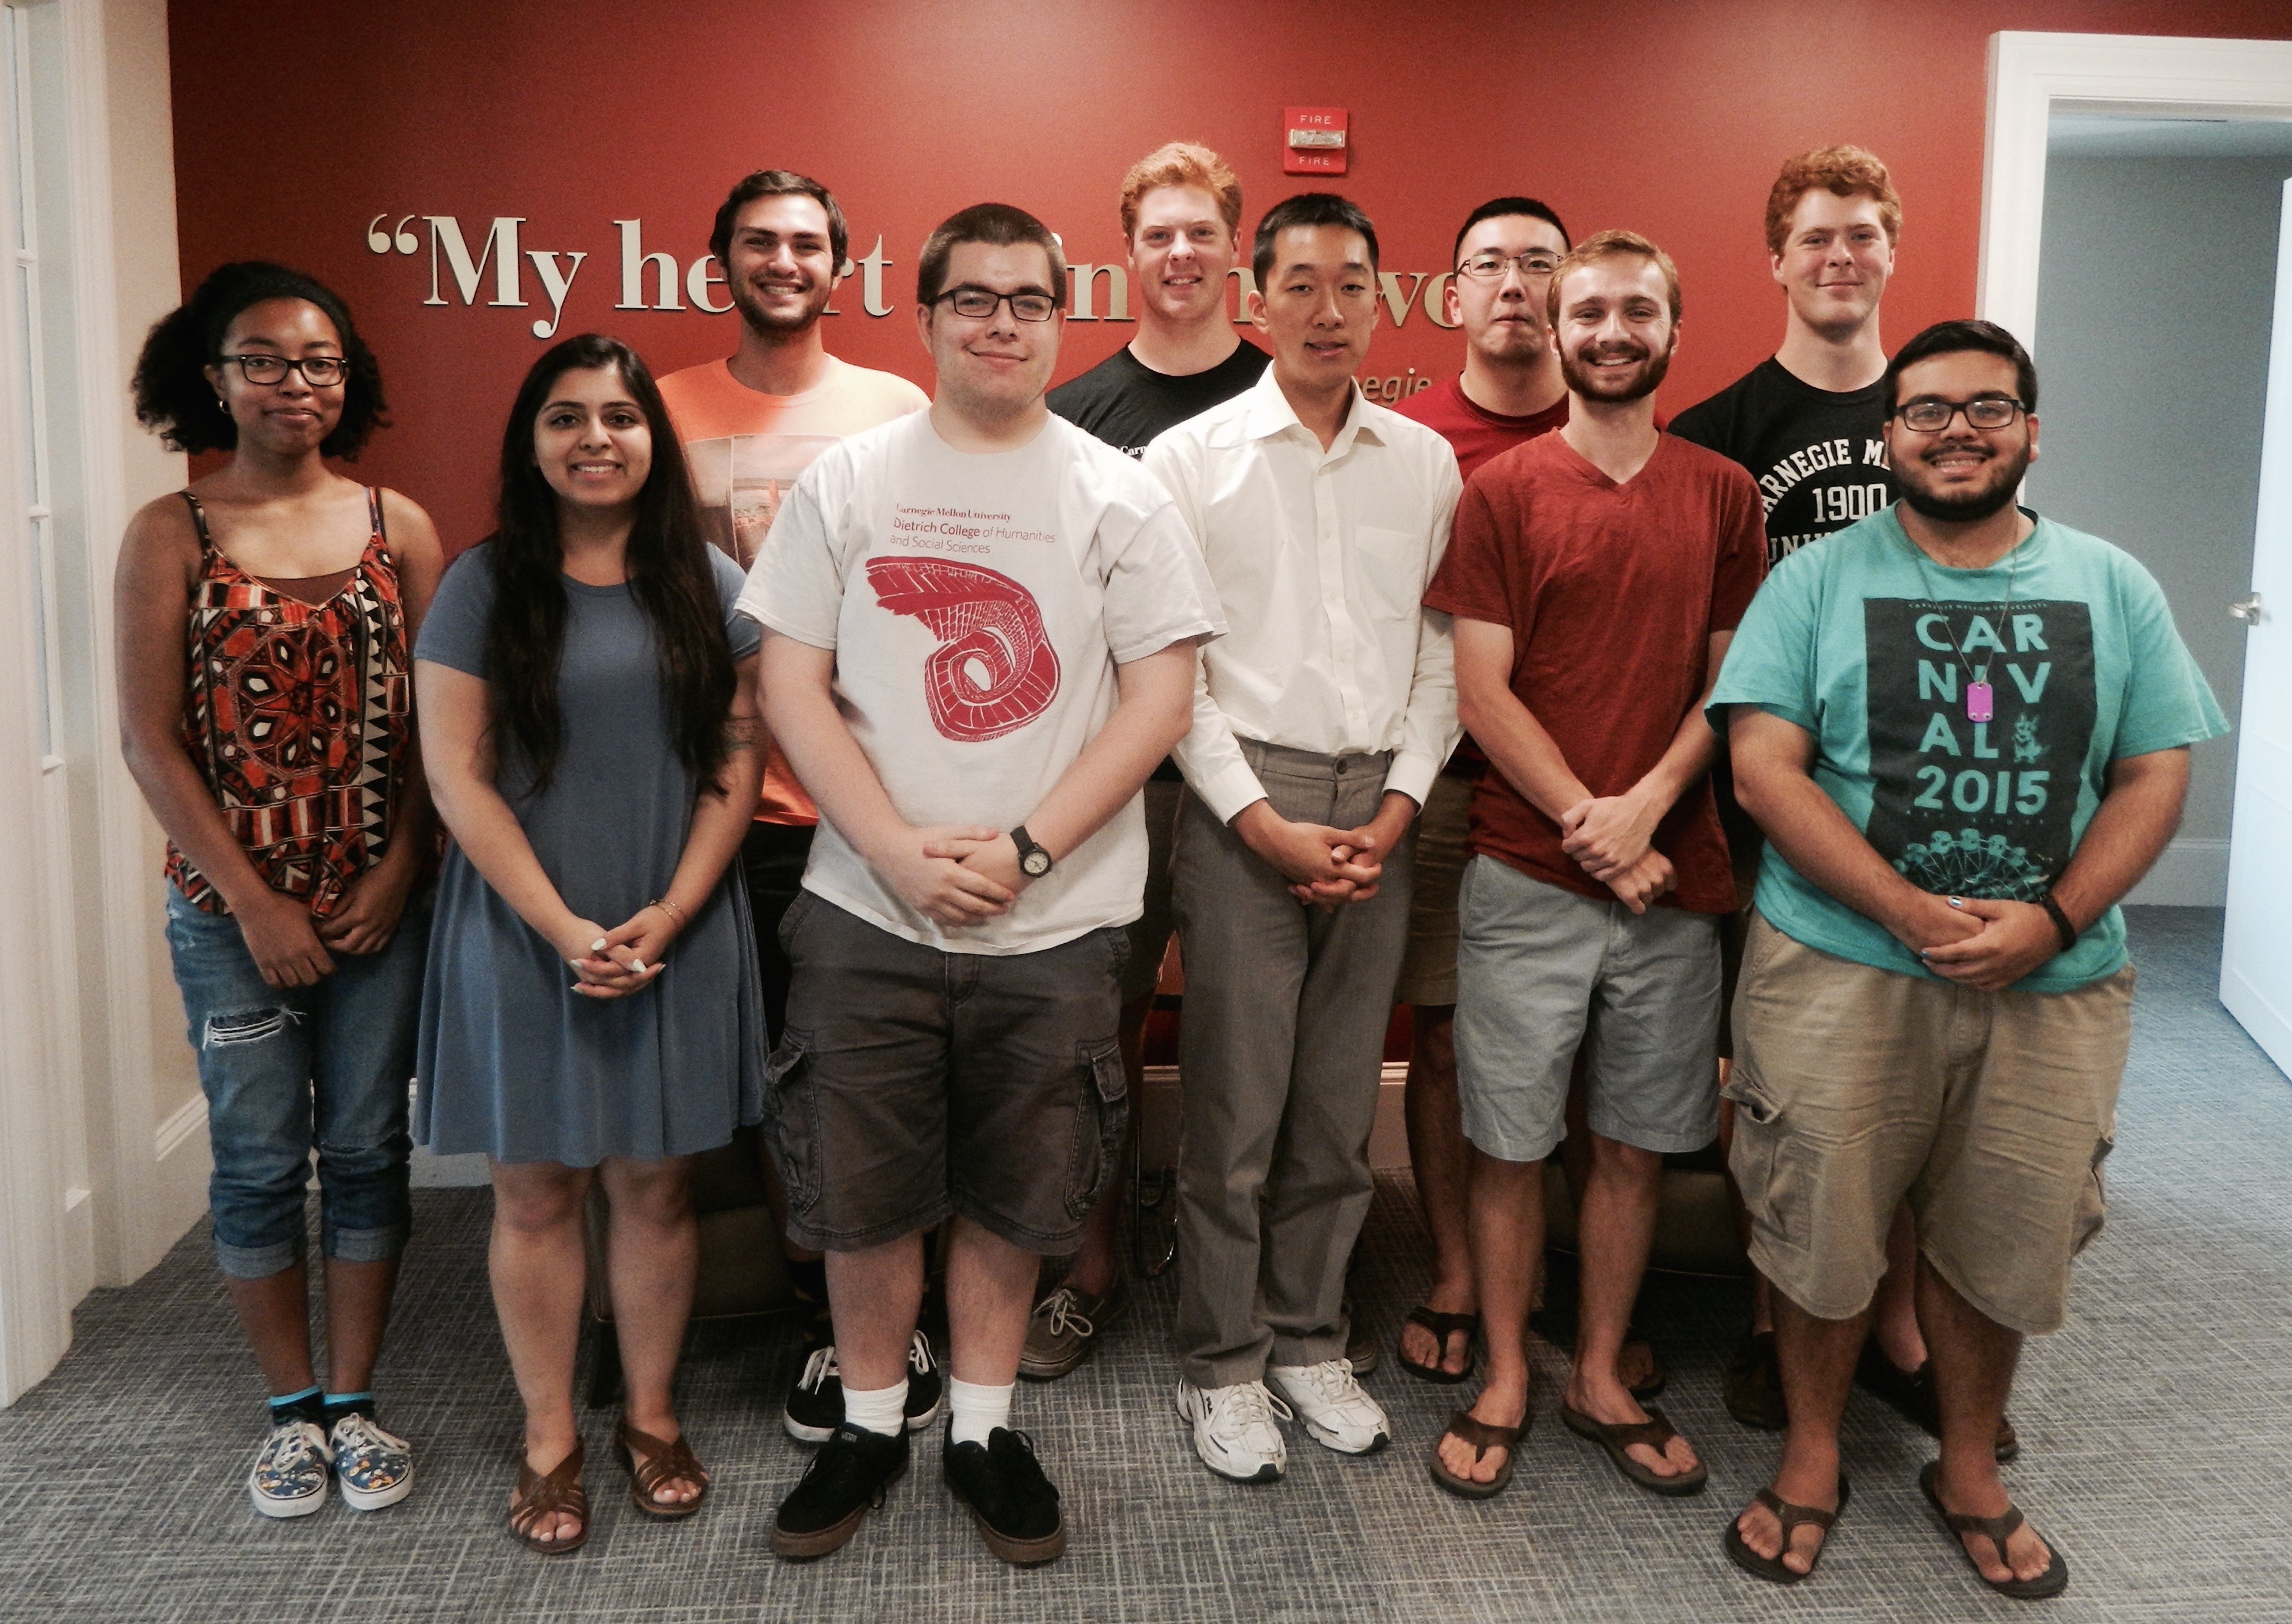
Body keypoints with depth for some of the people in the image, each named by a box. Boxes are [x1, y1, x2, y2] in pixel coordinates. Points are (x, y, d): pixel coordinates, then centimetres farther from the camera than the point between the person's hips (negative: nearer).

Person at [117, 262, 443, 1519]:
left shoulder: (397, 525, 3)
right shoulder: (170, 534, -1)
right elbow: (149, 739, -5)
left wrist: (399, 871, -7)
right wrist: (253, 901, -9)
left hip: (381, 902, 1)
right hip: (232, 911, -1)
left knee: (367, 1151, 9)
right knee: (259, 1163, 8)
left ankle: (353, 1399, 24)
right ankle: (290, 1406, 25)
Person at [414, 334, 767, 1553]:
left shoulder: (708, 584, 4)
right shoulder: (484, 585, -1)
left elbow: (739, 758, 2)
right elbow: (457, 777, -5)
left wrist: (671, 914, -9)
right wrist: (564, 927, -11)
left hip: (678, 935, 1)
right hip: (524, 936, -1)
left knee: (657, 1181, 9)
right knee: (537, 1189, 7)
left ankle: (651, 1417, 27)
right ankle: (548, 1440, 22)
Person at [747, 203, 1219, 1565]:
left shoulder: (1118, 496, 1)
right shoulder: (847, 482, 3)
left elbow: (1161, 696, -4)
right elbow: (792, 686, 0)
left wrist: (1025, 849, -13)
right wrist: (898, 850, -12)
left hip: (1052, 926, 0)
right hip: (867, 913, 1)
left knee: (1014, 1197, 12)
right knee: (860, 1191, 11)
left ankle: (985, 1428, 32)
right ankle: (871, 1424, 32)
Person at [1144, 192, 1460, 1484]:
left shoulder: (1426, 463, 9)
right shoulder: (1190, 458, 0)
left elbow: (1445, 651, 8)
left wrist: (1400, 809, -3)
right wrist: (1268, 824, -9)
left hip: (1381, 809, 3)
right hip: (1245, 805, -3)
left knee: (1341, 1105, 10)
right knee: (1236, 1106, 2)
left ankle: (1310, 1338, 26)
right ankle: (1224, 1366, 18)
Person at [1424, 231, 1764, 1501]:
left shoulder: (1723, 494, 9)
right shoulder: (1501, 492, 1)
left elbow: (1734, 679, 6)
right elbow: (1481, 691, -4)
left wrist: (1648, 804, -10)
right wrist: (1588, 823, -12)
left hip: (1673, 878, 3)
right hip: (1526, 879, -2)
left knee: (1638, 1142, 11)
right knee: (1510, 1143, 5)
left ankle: (1599, 1379, 28)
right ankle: (1504, 1383, 22)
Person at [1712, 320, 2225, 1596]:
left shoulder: (2113, 589, 8)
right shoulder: (1818, 579, 0)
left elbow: (2155, 775, 4)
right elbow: (1766, 767, -8)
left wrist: (2053, 918, -13)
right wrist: (1913, 913, -18)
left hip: (2055, 986, 2)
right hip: (1840, 970, -2)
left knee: (2005, 1240, 11)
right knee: (1824, 1231, 6)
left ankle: (1971, 1473, 34)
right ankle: (1813, 1463, 28)